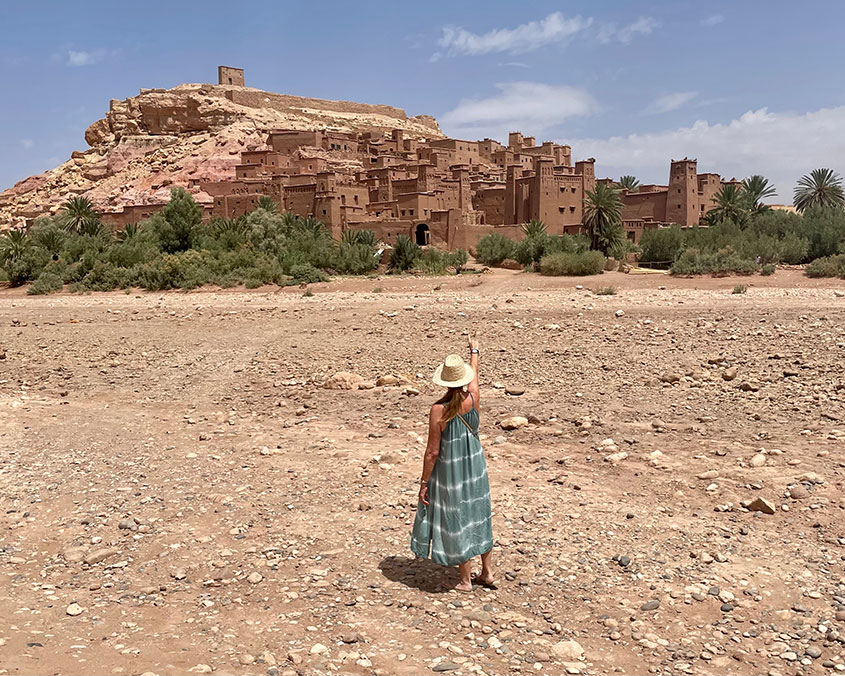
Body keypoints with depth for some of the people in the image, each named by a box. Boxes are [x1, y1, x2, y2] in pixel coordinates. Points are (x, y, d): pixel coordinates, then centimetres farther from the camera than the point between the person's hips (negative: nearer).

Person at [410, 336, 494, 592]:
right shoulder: (473, 398, -11)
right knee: (478, 517, 20)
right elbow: (474, 374, 13)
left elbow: (432, 451, -18)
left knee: (456, 522, 10)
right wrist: (474, 352, 32)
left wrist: (424, 483, -8)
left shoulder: (439, 410, -23)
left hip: (450, 472, -5)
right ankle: (487, 573, 31)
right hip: (475, 467, 5)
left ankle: (466, 580, 22)